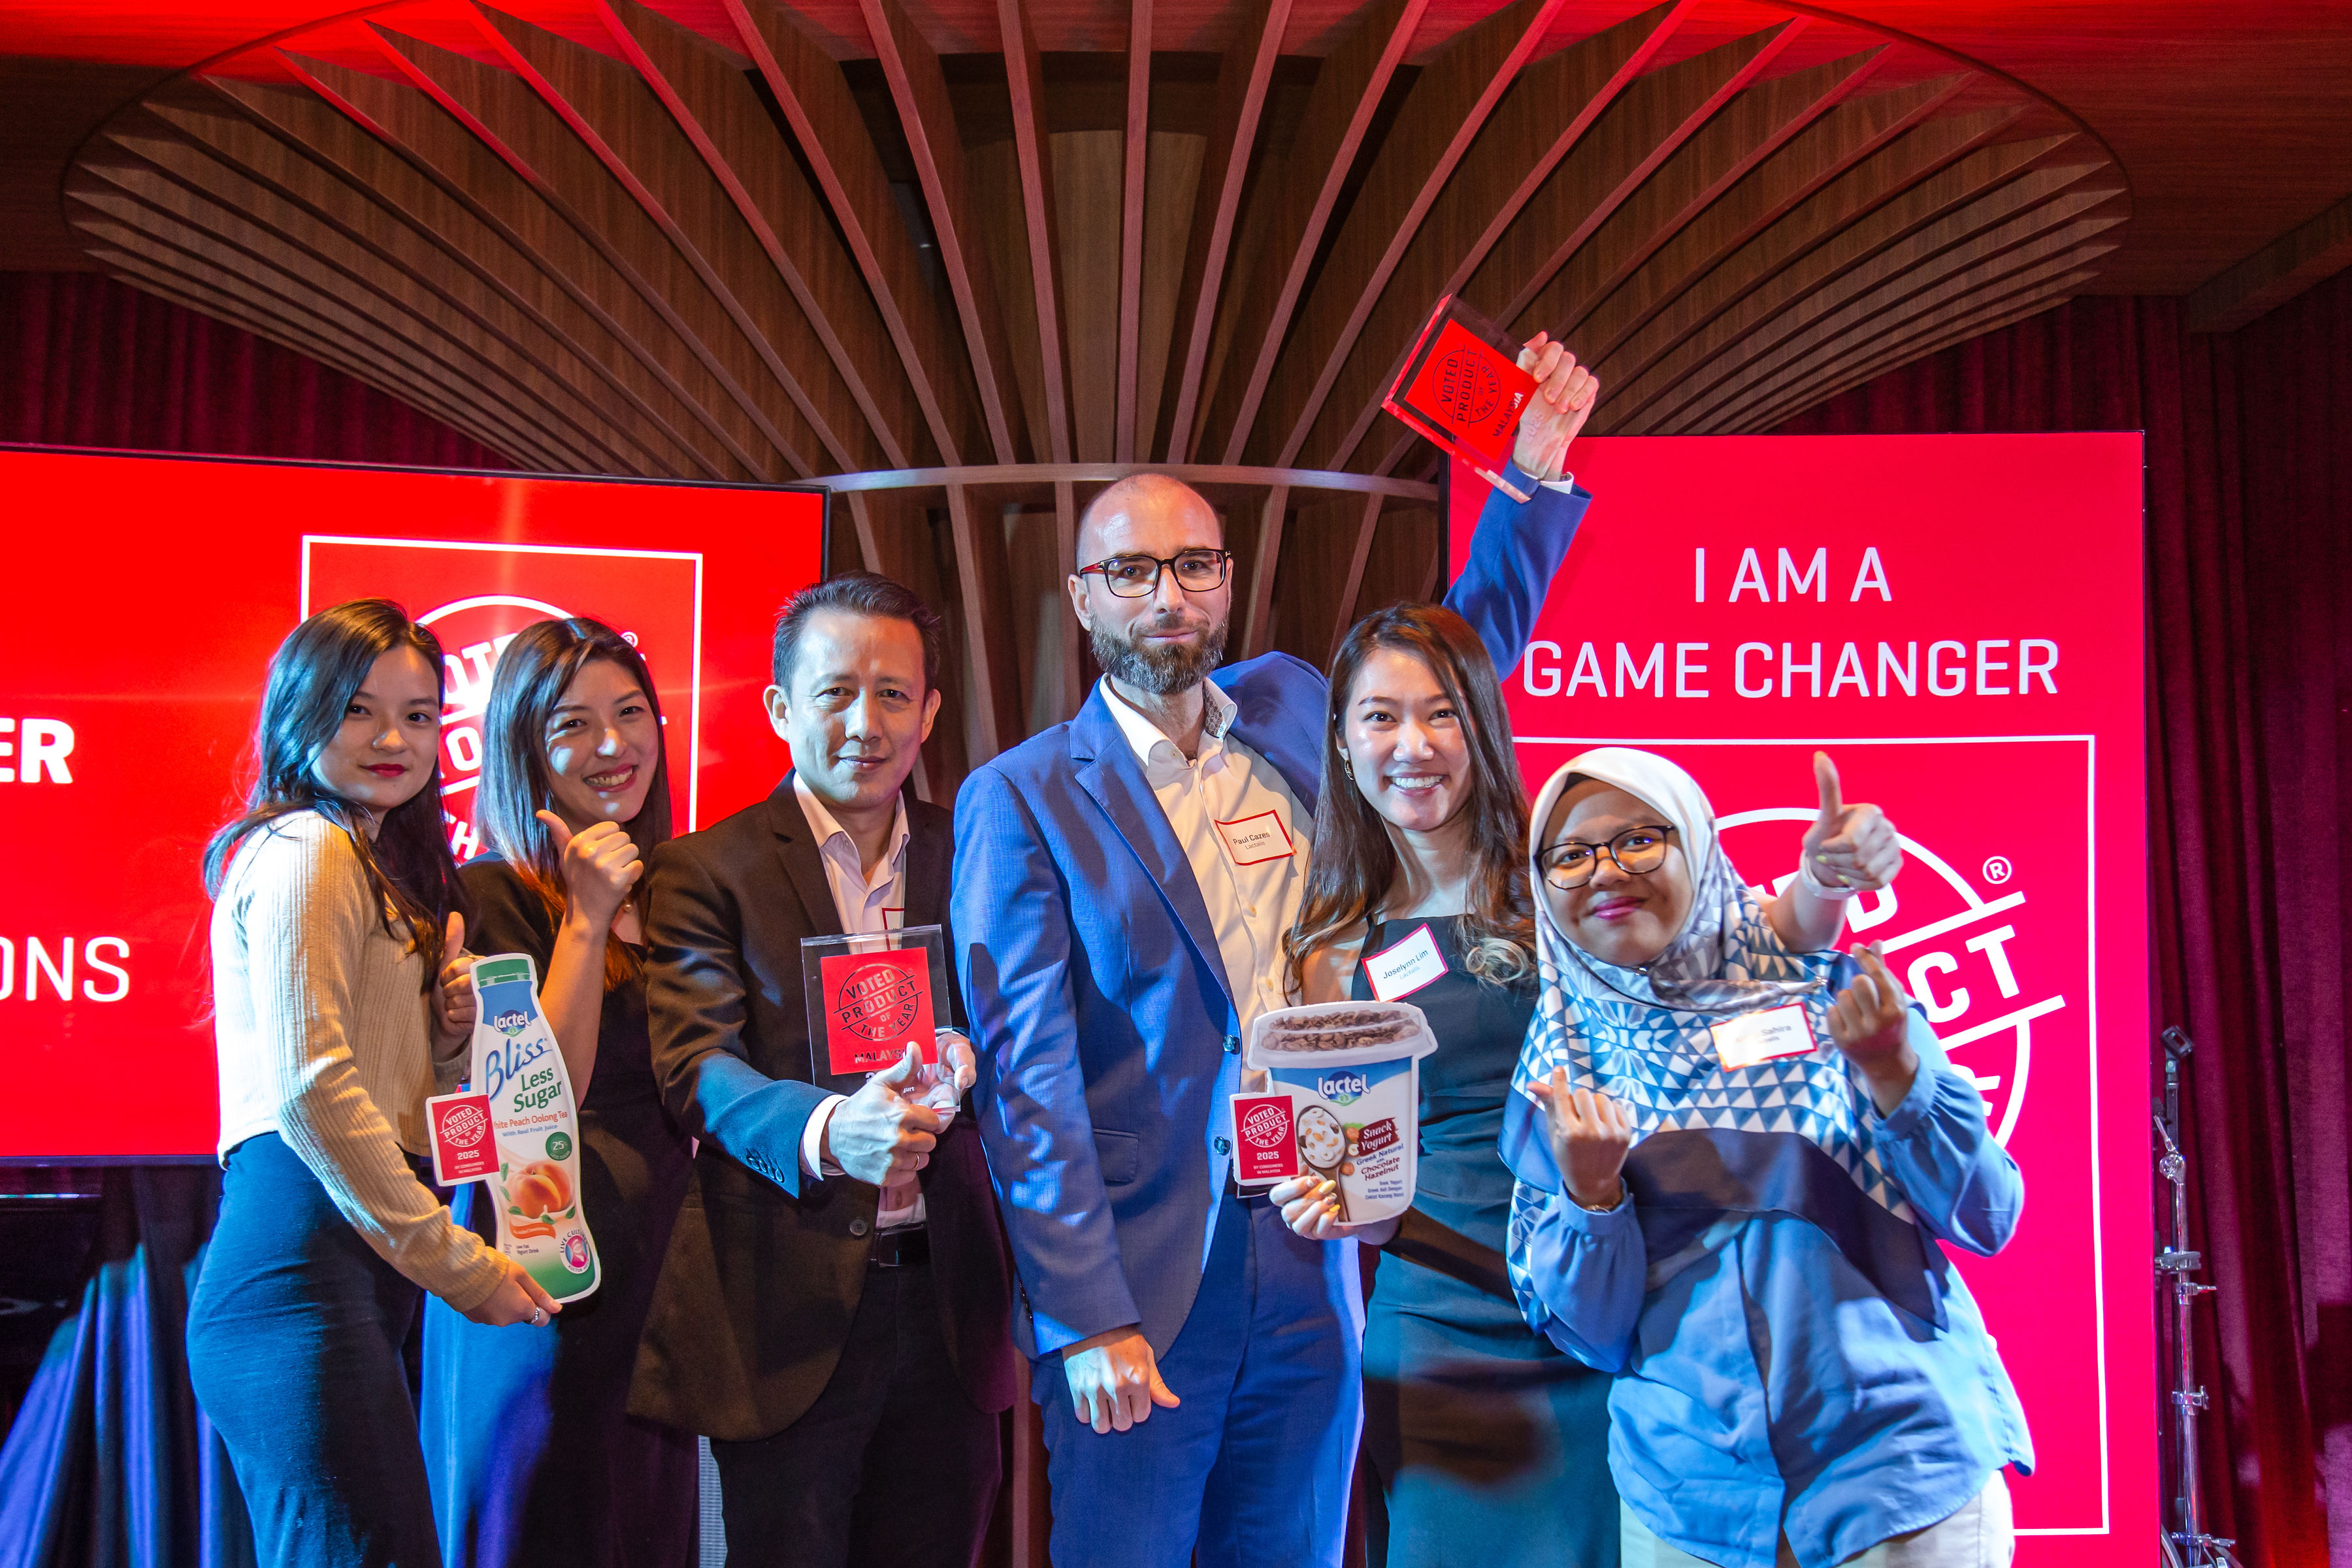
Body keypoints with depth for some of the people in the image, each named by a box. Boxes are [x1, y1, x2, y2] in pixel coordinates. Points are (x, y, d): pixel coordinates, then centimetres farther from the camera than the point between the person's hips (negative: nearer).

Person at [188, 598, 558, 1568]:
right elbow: (307, 1086, -17)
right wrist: (458, 1264, -13)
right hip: (305, 1261, -10)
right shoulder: (307, 850, -6)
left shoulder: (377, 866, 24)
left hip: (357, 1269, 10)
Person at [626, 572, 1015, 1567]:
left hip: (945, 1302, 3)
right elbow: (698, 1067, -12)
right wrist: (826, 1131, -32)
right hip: (789, 1308, -3)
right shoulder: (705, 872, -1)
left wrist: (964, 1064, -19)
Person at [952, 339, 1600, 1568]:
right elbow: (1025, 1072, -11)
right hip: (1134, 1288, -4)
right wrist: (1085, 1319, -17)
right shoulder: (1019, 799, -6)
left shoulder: (1292, 714, 7)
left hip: (1310, 1277, 4)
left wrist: (1537, 475, 17)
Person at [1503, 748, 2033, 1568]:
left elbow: (1984, 1220, -6)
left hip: (1902, 1473, -1)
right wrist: (1589, 1192, -18)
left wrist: (1892, 1066, -20)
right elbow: (1595, 1333, -1)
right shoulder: (1561, 1064, 2)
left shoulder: (1825, 989, -3)